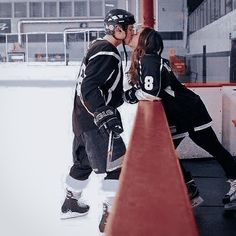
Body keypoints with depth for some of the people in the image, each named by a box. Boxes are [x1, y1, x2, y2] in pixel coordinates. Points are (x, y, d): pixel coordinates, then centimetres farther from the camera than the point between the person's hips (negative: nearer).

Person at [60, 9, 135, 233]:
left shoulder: (99, 46, 12)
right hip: (94, 120, -10)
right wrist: (104, 115, -35)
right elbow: (89, 88, -28)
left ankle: (71, 203, 38)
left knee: (84, 162, 23)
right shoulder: (106, 53, -19)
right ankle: (109, 216, -1)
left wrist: (126, 93, 21)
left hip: (84, 117, 10)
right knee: (117, 165, -5)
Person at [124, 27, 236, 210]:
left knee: (214, 148, 6)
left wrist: (131, 94, -16)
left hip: (190, 111, -9)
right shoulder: (142, 61, 6)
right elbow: (143, 88, 12)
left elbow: (151, 92, -32)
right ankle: (191, 192, 18)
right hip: (175, 116, 9)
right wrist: (134, 93, -8)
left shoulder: (150, 60, -23)